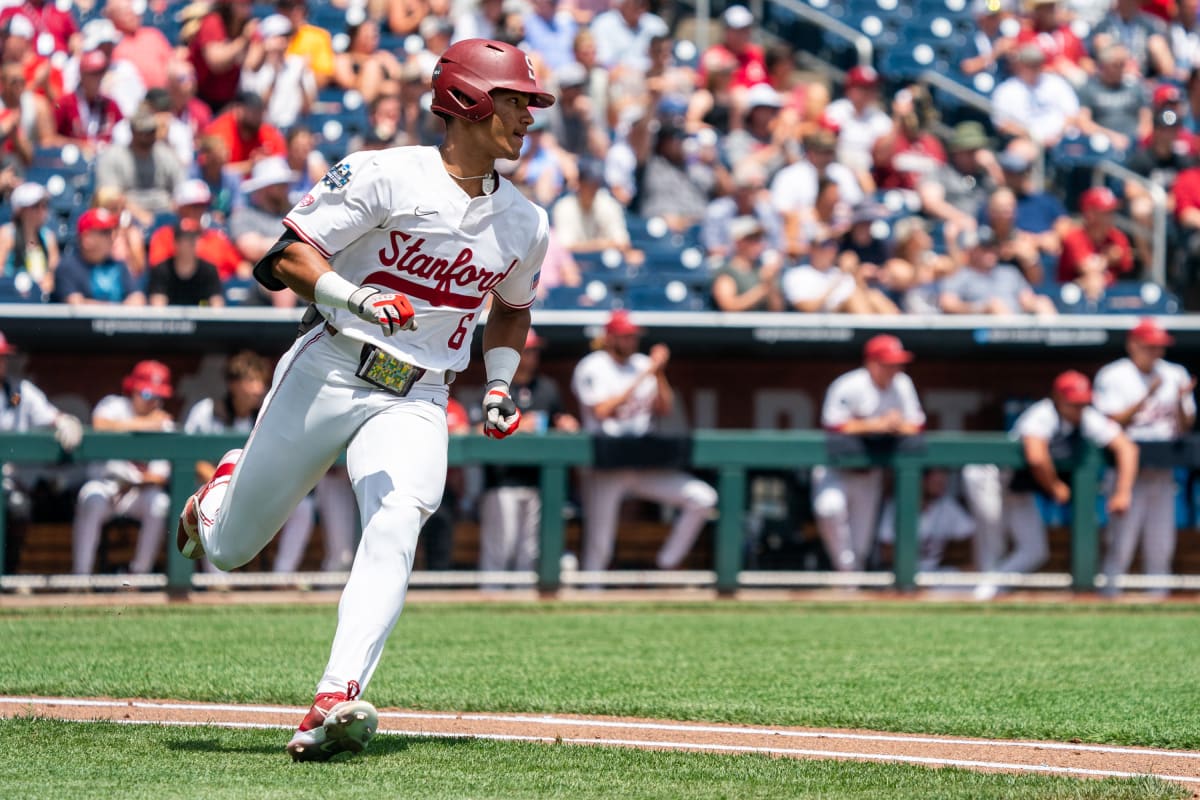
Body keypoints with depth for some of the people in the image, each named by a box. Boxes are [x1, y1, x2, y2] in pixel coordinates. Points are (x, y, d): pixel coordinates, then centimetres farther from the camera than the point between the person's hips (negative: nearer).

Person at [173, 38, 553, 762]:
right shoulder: (386, 177, -9)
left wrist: (500, 385, 14)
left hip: (415, 404, 3)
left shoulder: (526, 225, 10)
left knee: (394, 528, -28)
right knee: (226, 550, 9)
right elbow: (286, 256, -14)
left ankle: (335, 703, -39)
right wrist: (355, 297, -31)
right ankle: (225, 486, 47)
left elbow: (512, 307, 30)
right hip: (328, 376, -3)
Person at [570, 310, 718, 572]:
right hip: (604, 470, -5)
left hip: (643, 469, 5)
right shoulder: (592, 368, -6)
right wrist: (643, 377, -20)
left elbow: (665, 409, 7)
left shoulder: (643, 365, 9)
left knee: (703, 498, -10)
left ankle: (666, 567, -1)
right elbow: (601, 411, -20)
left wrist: (659, 374, -9)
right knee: (598, 548, -5)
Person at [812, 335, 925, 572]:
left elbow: (916, 425, 1)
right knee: (830, 507, -34)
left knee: (862, 541, 9)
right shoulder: (848, 386, -21)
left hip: (869, 471, 6)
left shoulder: (902, 385, -2)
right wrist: (877, 424, -30)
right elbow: (833, 425, -28)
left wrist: (900, 426, -23)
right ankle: (845, 566, -17)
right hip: (836, 469, -6)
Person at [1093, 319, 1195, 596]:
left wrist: (1180, 401, -9)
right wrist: (1147, 397, -17)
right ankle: (1110, 592, -3)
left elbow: (1185, 427, 10)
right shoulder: (1112, 376, -1)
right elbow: (1113, 421, -10)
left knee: (1161, 544, 4)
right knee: (1121, 542, -8)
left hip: (1164, 469, 4)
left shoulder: (1175, 376, 12)